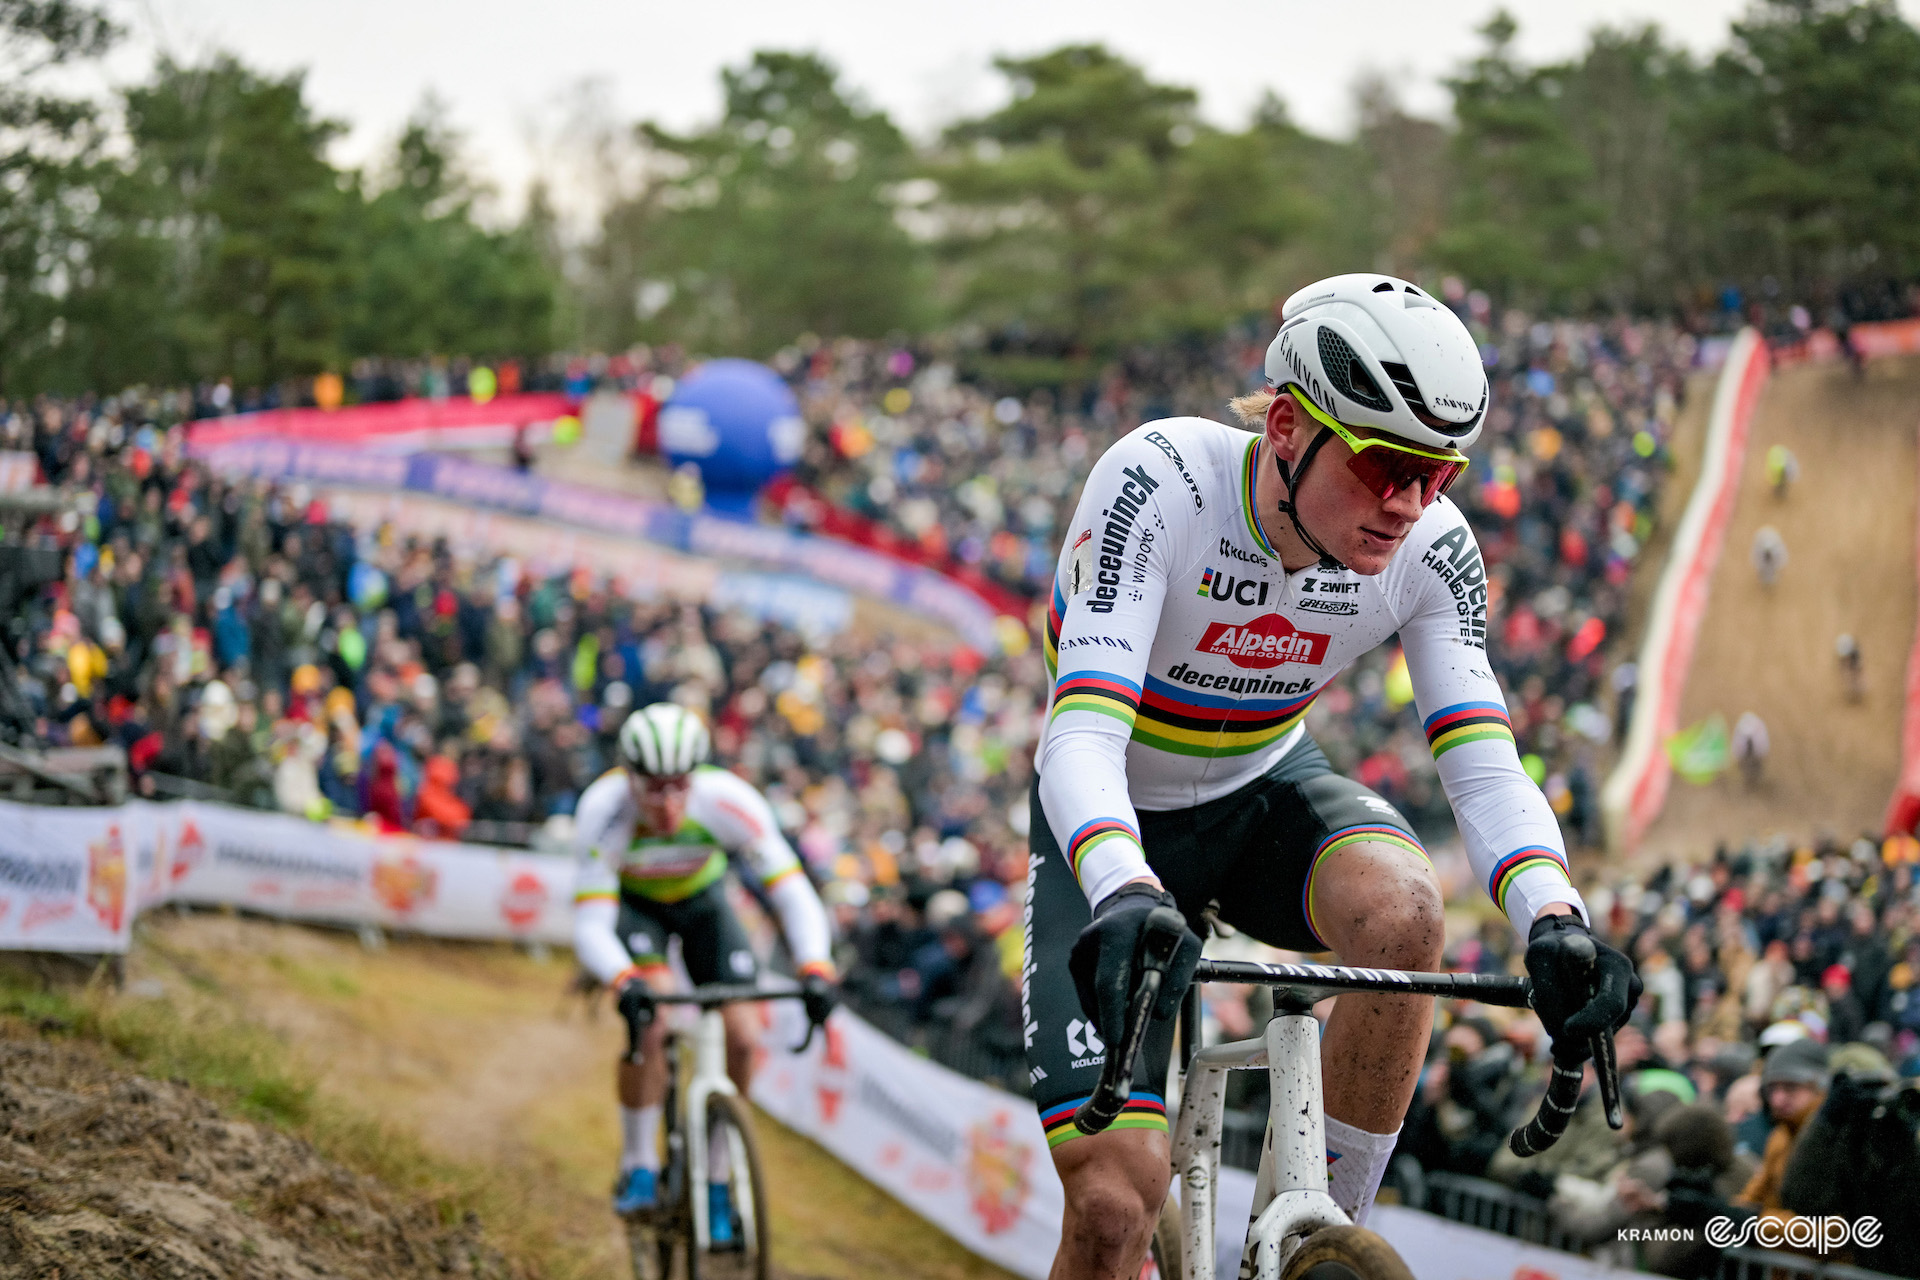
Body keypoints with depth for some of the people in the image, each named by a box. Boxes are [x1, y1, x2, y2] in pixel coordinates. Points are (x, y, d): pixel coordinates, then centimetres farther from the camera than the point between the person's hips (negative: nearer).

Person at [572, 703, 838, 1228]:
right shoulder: (604, 811, -37)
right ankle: (638, 1167, -8)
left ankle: (715, 1183, 8)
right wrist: (623, 980, -58)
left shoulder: (729, 801, -35)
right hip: (629, 902, -2)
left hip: (701, 900, 2)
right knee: (649, 1023, -27)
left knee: (739, 1038, -11)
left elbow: (792, 892, -33)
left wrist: (815, 968, -49)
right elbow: (589, 925, -38)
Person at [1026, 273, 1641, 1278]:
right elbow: (1082, 737, -41)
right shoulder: (1158, 484, -31)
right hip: (1113, 834, -3)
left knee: (1401, 910, -33)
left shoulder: (1431, 549, -19)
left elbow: (1481, 763, -25)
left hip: (1263, 798, 3)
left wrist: (1554, 922, -45)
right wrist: (1126, 899, -60)